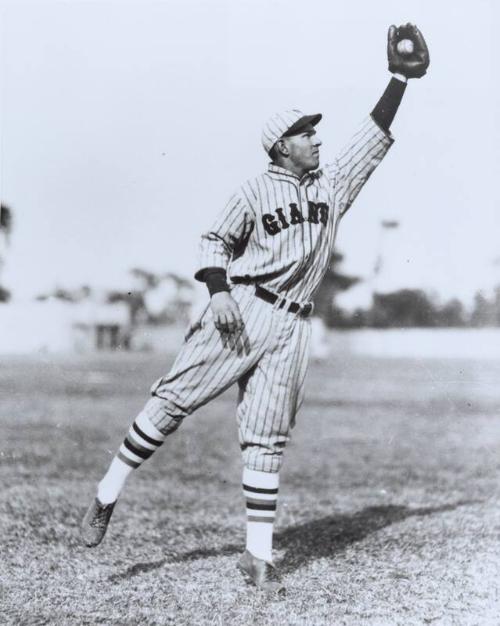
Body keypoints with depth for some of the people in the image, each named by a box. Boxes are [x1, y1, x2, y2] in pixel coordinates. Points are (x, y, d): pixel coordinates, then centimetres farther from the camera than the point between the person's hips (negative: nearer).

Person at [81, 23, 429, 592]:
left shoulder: (332, 186, 14)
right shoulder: (254, 192, 4)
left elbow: (374, 138, 11)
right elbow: (214, 241, 4)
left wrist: (399, 79, 5)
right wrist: (218, 293, -13)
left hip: (291, 326, 4)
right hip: (241, 309, -3)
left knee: (268, 439, 3)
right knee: (175, 399, -8)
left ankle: (258, 556, 6)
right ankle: (106, 498, 3)